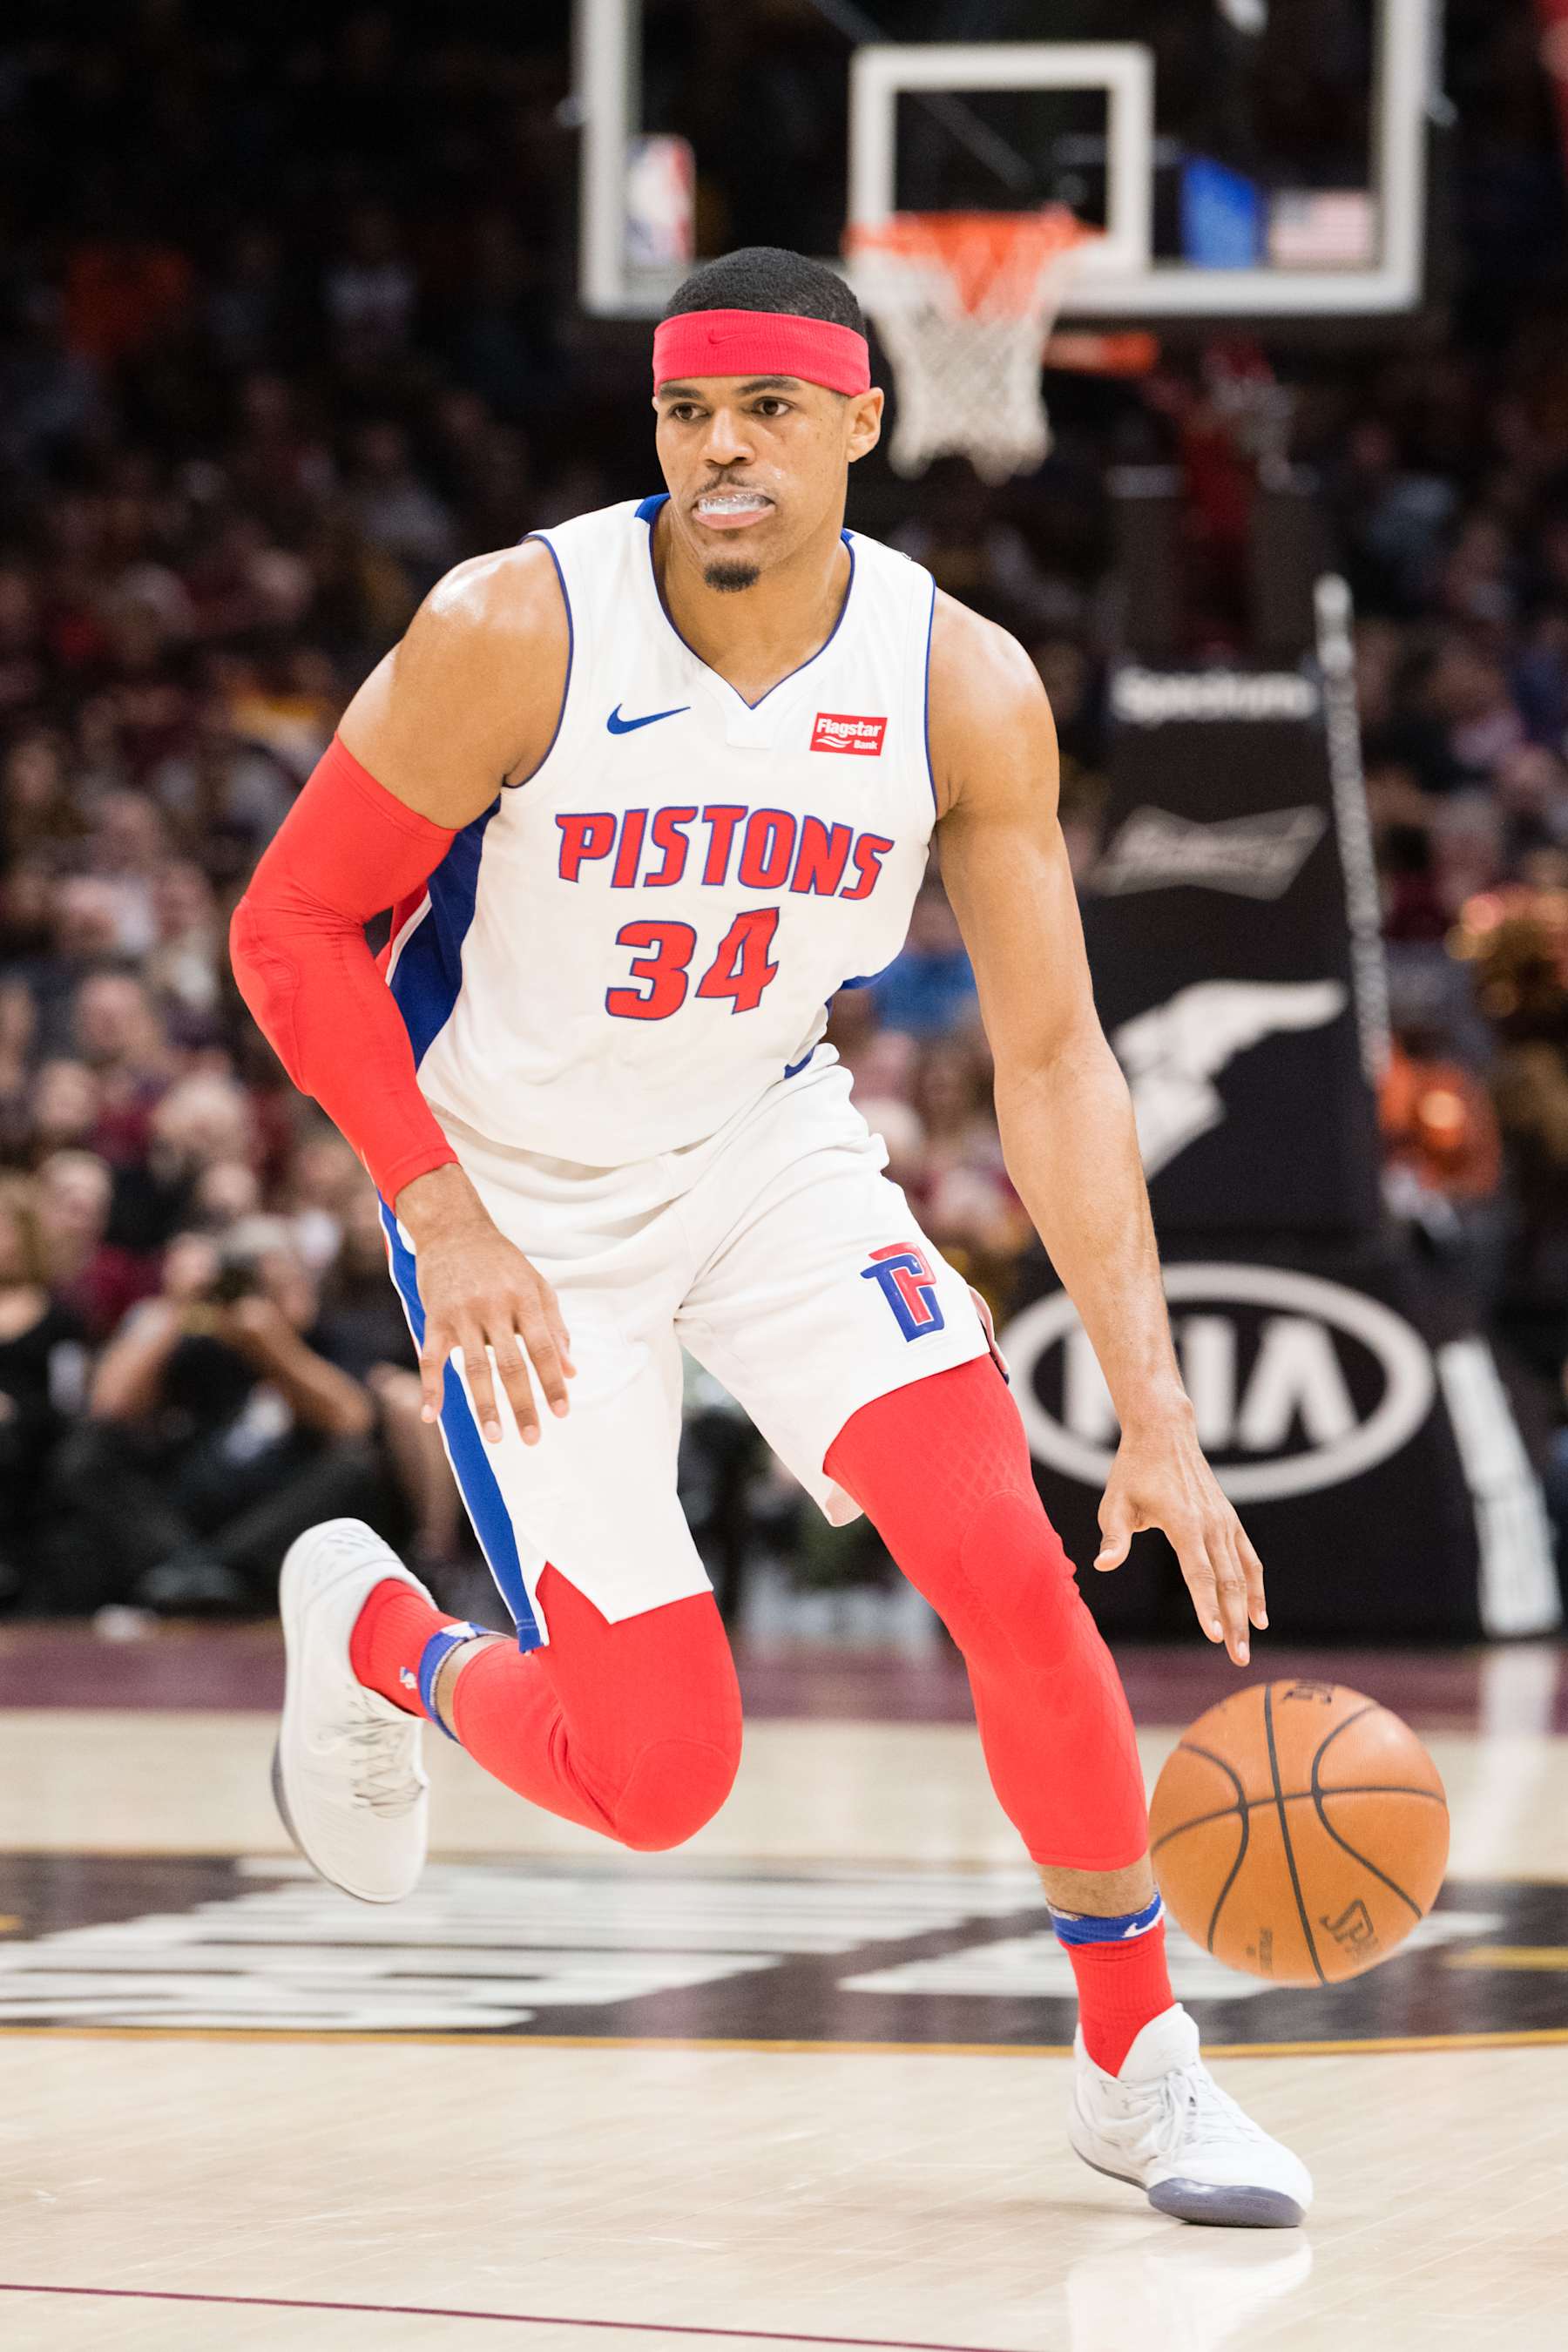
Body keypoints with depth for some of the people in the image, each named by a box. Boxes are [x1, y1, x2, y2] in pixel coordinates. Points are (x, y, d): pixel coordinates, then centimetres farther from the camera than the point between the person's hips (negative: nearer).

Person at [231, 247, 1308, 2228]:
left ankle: (1138, 2065, 3)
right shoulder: (512, 636, -24)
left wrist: (1157, 1421, -18)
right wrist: (445, 1219, -23)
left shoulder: (964, 688, -15)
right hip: (518, 1196, -3)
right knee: (660, 1776, -7)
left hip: (768, 1145, 3)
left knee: (1013, 1565, -17)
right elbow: (291, 926, -13)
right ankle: (370, 1637, 28)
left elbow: (1052, 1059, -12)